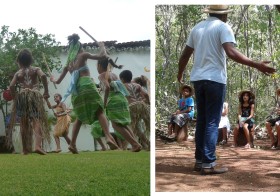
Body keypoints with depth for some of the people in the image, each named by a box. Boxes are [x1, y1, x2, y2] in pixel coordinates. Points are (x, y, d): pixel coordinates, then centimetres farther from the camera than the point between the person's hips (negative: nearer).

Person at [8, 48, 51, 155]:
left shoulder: (18, 73, 13)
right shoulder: (36, 69, 9)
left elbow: (11, 86, 0)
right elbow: (43, 76, -12)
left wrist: (15, 98, 12)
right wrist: (46, 91, -7)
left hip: (22, 96, 2)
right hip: (34, 95, -2)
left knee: (24, 123, 9)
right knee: (37, 120, -6)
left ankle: (25, 149, 12)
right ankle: (38, 145, -27)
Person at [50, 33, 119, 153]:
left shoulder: (68, 62, 21)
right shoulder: (83, 55, 7)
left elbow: (58, 81, 28)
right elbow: (103, 56, 1)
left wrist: (53, 80, 50)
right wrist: (102, 46, 19)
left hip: (76, 89, 5)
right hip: (87, 86, -5)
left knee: (80, 117, 16)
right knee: (99, 111, -7)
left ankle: (72, 144, 5)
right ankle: (108, 137, -27)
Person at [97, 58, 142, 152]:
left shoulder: (101, 76, -2)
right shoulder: (113, 74, 20)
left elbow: (107, 87, -19)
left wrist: (104, 102, -11)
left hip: (114, 101, -8)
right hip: (123, 99, 8)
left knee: (116, 125, -5)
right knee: (124, 124, 16)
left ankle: (135, 144, -15)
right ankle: (135, 144, 5)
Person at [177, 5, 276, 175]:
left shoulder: (197, 27, 14)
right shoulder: (223, 27, -5)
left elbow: (185, 55, 18)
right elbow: (231, 52, -21)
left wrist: (180, 74, 34)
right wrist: (257, 65, -22)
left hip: (198, 78, 6)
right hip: (216, 79, -6)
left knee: (201, 120, 12)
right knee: (212, 122, -3)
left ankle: (200, 160, 15)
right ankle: (208, 163, -3)